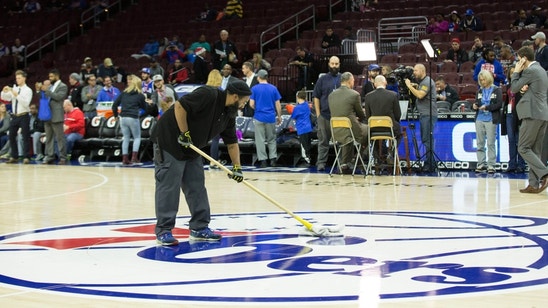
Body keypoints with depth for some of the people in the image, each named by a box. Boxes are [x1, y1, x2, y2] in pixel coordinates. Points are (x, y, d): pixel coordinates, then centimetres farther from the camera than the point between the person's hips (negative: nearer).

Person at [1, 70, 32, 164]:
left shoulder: (28, 90, -4)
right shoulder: (14, 89, 10)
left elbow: (26, 103, -17)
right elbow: (4, 98, 6)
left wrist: (17, 95, -24)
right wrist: (4, 92, -13)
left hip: (23, 116, -6)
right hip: (14, 116, 6)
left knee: (25, 137, -5)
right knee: (11, 136, 6)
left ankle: (26, 157, -1)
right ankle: (13, 157, 14)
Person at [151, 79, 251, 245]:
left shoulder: (229, 114, 6)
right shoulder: (208, 95, -22)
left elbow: (232, 142, 14)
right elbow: (179, 106, -28)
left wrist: (237, 167, 9)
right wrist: (185, 133, -23)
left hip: (191, 148, 9)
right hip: (169, 142, -9)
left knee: (197, 187, 8)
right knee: (168, 186, -7)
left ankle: (199, 228, 15)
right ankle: (163, 230, -2)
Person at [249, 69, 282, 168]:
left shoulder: (254, 88, -3)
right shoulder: (273, 88, 2)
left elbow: (251, 104, -5)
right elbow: (278, 104, 2)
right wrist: (279, 116, 12)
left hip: (259, 117, -2)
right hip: (271, 118, 2)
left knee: (260, 140, 4)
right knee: (271, 139, 13)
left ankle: (263, 160, 2)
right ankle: (273, 159, 6)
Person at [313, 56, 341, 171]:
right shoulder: (322, 79, 8)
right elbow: (316, 97, 7)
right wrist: (318, 113, -1)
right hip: (325, 114, 0)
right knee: (323, 140, 1)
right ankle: (321, 163, 4)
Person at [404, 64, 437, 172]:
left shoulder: (427, 81, -10)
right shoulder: (422, 82, 22)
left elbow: (420, 95, -20)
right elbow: (418, 95, 22)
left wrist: (409, 86, -12)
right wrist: (415, 87, 10)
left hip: (428, 114, -10)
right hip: (424, 114, 10)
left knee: (427, 139, -11)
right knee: (425, 139, 10)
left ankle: (430, 165, -12)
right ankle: (430, 164, 13)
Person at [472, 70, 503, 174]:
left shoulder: (497, 90, 0)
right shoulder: (480, 91, 15)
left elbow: (499, 104, -8)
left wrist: (486, 107, -16)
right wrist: (475, 106, -5)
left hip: (491, 120, -5)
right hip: (479, 119, 5)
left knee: (491, 143, -4)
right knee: (480, 143, 5)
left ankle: (491, 165, 0)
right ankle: (481, 164, 11)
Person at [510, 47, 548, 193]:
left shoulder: (530, 71, -10)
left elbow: (514, 88, -8)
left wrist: (516, 72, 3)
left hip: (533, 114, -9)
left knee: (523, 148, -7)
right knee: (535, 150, 9)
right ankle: (534, 184, 7)